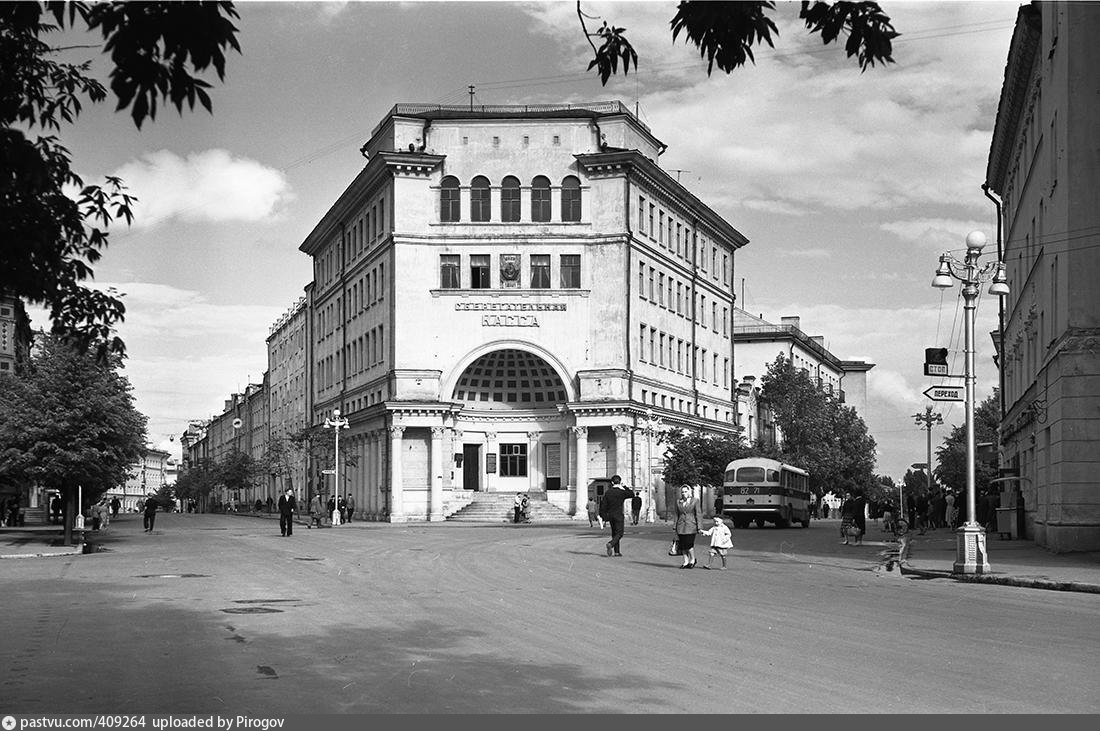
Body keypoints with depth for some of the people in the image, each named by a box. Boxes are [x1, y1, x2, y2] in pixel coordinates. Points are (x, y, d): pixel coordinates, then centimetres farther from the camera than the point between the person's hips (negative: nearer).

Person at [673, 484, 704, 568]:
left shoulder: (695, 501, 1)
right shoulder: (678, 502, 11)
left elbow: (698, 514, 0)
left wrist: (699, 527, -6)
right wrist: (675, 528, 13)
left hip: (691, 526, -4)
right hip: (681, 526, 4)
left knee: (689, 544, -12)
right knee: (683, 545, 1)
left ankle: (693, 559, 9)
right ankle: (686, 562, 11)